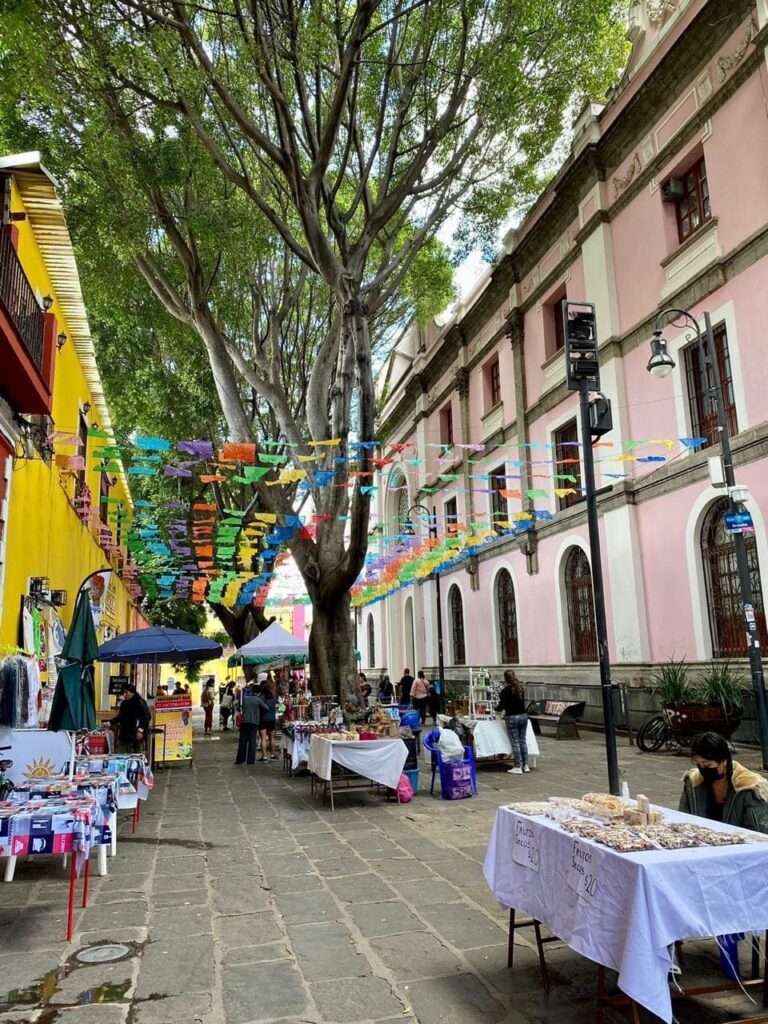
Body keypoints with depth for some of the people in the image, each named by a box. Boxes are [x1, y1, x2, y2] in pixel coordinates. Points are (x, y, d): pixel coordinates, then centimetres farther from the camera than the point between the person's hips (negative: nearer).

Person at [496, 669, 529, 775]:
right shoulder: (520, 689, 9)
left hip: (512, 717, -6)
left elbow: (502, 705, -11)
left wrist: (497, 708, 12)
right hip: (523, 716, 6)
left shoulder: (505, 690, -9)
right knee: (523, 740, 12)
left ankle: (518, 767, 1)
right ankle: (525, 765, 15)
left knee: (515, 742, -1)